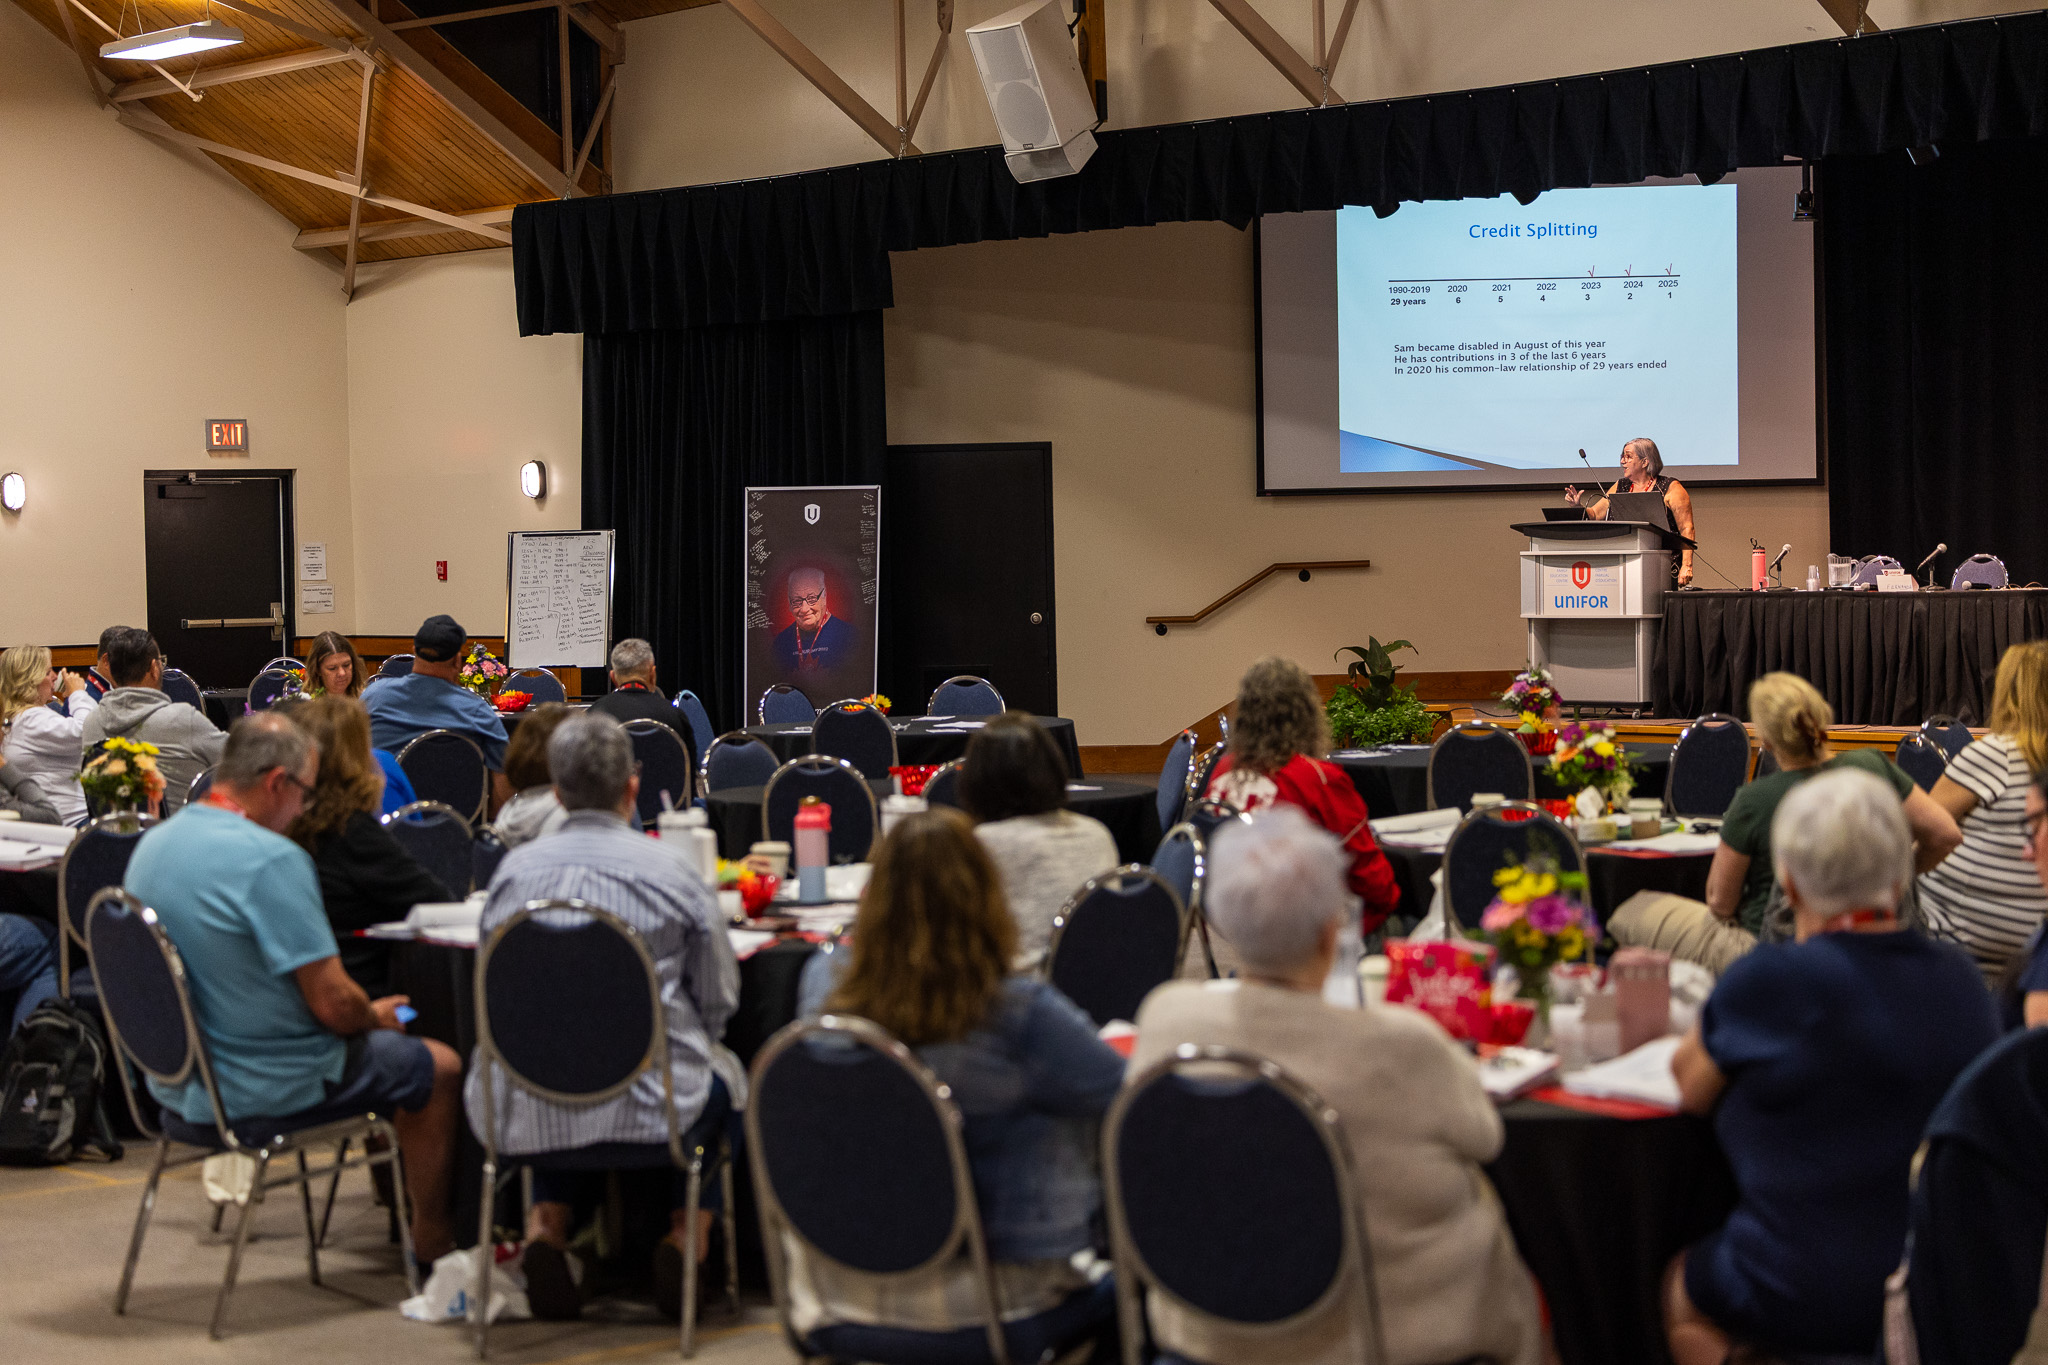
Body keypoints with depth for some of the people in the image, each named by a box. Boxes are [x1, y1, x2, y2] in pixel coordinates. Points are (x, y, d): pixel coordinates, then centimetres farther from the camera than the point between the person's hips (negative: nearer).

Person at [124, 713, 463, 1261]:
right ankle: (432, 1243, 26)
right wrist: (376, 1017, 1)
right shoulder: (272, 859, -25)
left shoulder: (151, 845, 3)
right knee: (440, 1067, 12)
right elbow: (333, 1003, -24)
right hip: (262, 1086, -9)